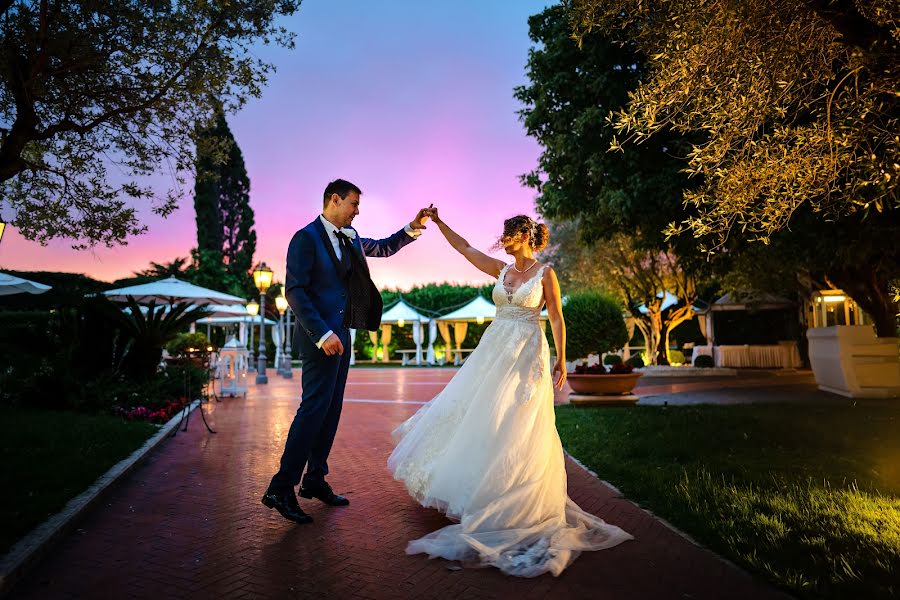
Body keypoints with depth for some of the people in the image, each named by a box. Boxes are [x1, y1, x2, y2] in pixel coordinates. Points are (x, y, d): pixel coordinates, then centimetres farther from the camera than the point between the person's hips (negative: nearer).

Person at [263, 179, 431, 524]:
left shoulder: (348, 239, 14)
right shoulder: (307, 237, -10)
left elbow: (384, 248, 27)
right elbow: (294, 291, -16)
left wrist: (411, 230, 10)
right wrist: (322, 334, -22)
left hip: (340, 333, 9)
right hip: (320, 336, -9)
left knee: (331, 409, 11)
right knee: (314, 408, -10)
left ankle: (315, 480, 21)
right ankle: (281, 488, -2)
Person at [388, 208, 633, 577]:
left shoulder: (545, 273, -3)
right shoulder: (502, 270, 11)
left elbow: (557, 318, -4)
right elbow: (465, 248, 14)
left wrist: (561, 361, -8)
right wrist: (438, 223, 13)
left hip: (526, 356, -6)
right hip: (494, 351, 6)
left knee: (516, 429, -4)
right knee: (472, 412, 8)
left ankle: (519, 505, 11)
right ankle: (475, 486, 26)